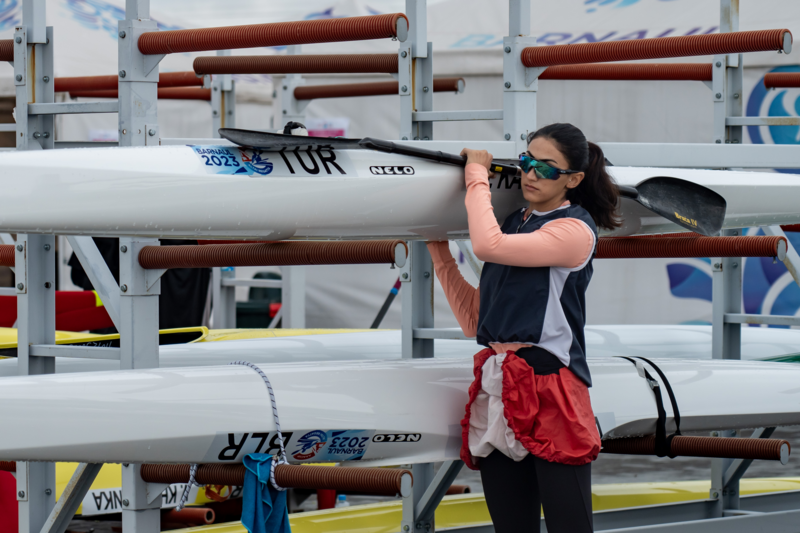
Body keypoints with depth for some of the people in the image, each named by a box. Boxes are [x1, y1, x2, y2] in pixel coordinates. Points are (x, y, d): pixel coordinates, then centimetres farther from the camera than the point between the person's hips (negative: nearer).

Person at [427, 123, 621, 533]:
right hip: (495, 393, 7)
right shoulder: (515, 226, 21)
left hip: (550, 394, -7)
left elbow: (487, 245, -18)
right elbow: (474, 320, 19)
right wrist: (439, 253, 18)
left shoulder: (575, 230, -3)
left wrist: (477, 176, -4)